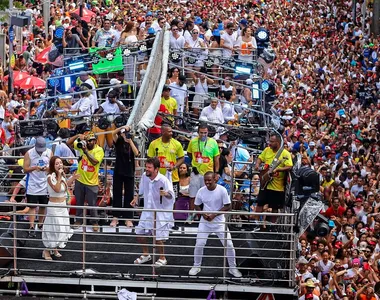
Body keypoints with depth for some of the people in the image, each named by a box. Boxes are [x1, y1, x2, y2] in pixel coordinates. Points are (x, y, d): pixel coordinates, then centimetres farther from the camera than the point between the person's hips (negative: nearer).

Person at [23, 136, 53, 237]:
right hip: (32, 185, -3)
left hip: (44, 184, 3)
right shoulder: (29, 154, -9)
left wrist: (47, 168, -19)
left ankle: (40, 224, 31)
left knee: (43, 206, 14)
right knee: (33, 206, -5)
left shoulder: (49, 153, -1)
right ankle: (31, 228, -6)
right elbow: (25, 169, -9)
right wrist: (35, 168, -26)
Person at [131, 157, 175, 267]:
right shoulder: (144, 176, -4)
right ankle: (146, 255, 36)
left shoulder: (163, 180, -24)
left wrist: (166, 194, -51)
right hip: (147, 211, 7)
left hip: (160, 213, -7)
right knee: (139, 233, 13)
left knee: (158, 238, -2)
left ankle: (162, 258, 22)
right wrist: (136, 198, 13)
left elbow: (171, 195, -31)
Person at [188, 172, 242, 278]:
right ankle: (196, 266, 19)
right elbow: (197, 206, 5)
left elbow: (228, 206, -11)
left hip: (219, 222, -1)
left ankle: (233, 268, 14)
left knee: (229, 245, -3)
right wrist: (203, 214, -16)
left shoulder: (222, 190, -14)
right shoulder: (201, 191, -7)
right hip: (205, 222, 2)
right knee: (199, 244, -1)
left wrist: (214, 214, -19)